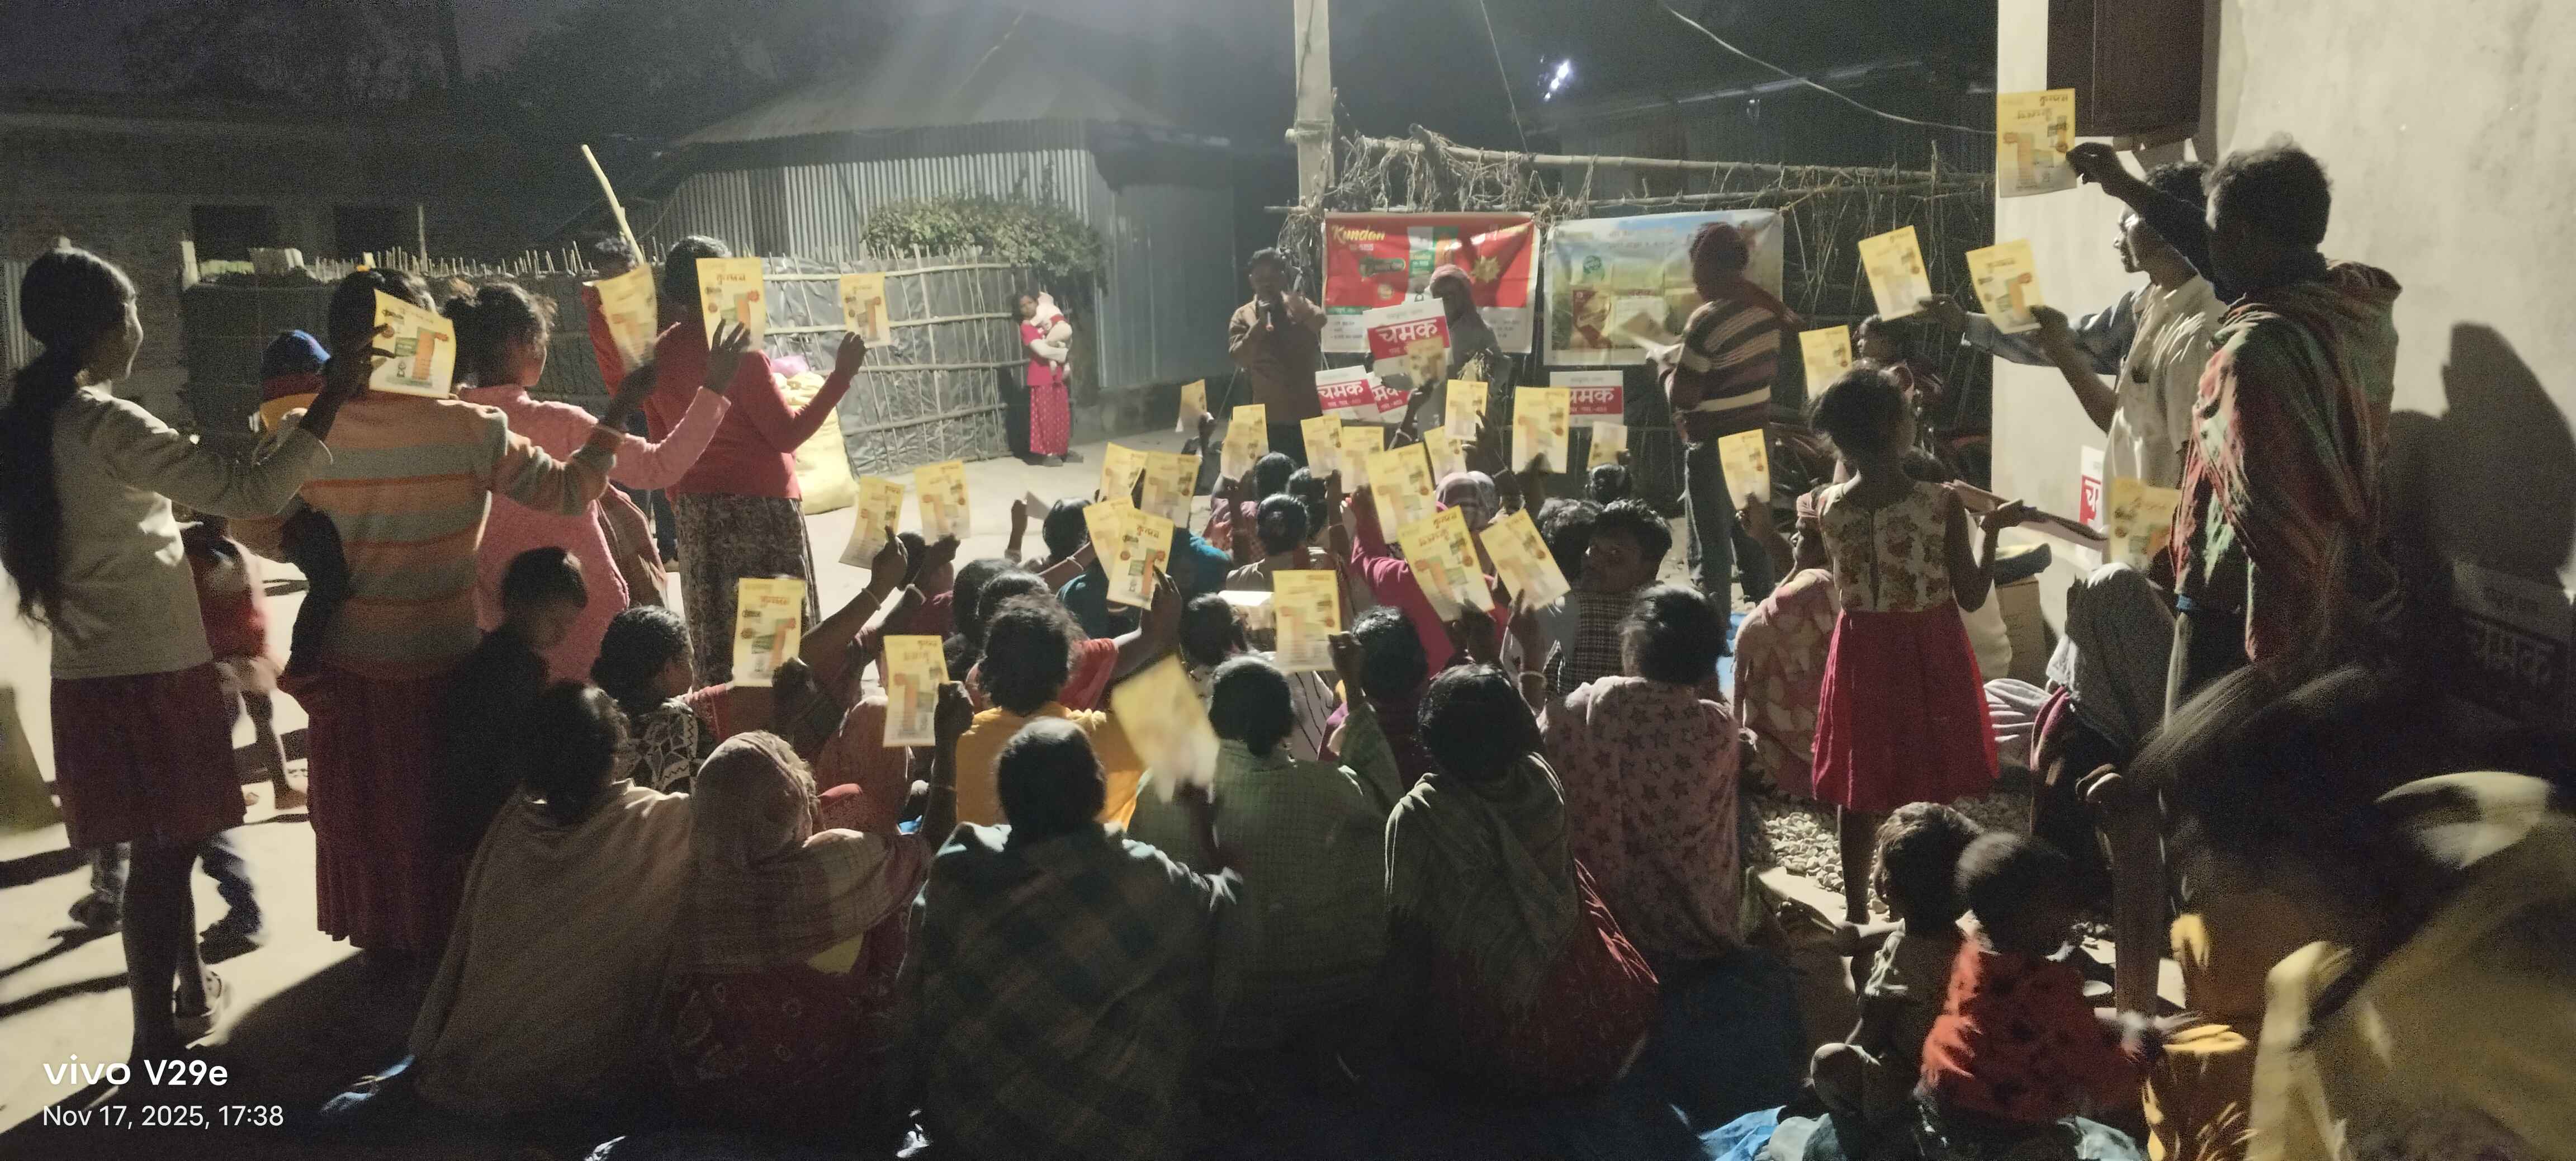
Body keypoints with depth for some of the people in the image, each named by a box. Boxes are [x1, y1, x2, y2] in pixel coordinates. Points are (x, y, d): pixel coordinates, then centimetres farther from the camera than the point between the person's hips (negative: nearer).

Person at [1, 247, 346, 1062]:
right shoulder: (107, 424, -17)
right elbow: (251, 491, -23)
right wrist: (332, 404, -17)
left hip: (89, 673, 8)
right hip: (153, 672, -7)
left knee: (166, 844, 18)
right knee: (162, 852, 3)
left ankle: (189, 993, 30)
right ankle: (155, 1044, 10)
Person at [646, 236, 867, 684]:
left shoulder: (658, 357, 4)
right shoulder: (738, 351, -16)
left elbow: (663, 444, 10)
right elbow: (787, 432, -15)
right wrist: (841, 376, -12)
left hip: (696, 507, 7)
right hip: (760, 501, -6)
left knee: (714, 631, 12)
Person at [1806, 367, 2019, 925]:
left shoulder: (1830, 506, -10)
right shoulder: (1942, 504, -17)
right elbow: (1972, 597, -9)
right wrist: (1993, 529, 2)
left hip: (1863, 653, 2)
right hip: (1931, 655, -2)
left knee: (1860, 794, 14)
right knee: (1932, 794, 13)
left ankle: (1856, 910, 24)